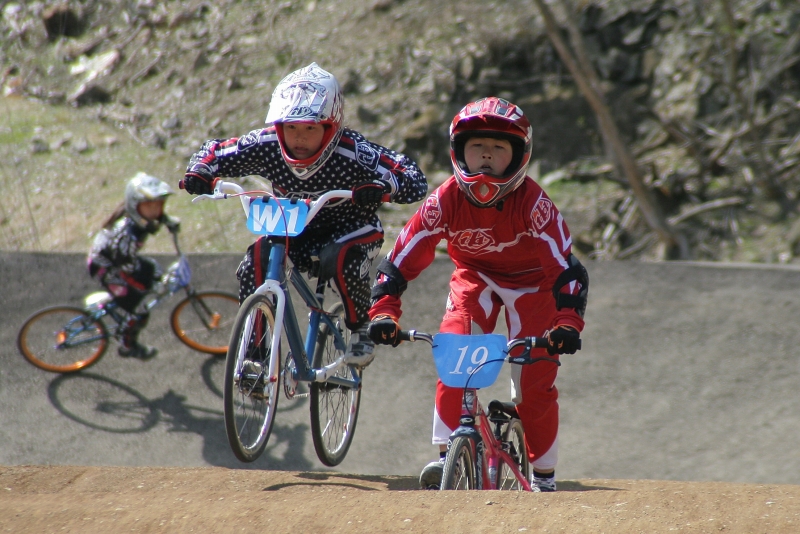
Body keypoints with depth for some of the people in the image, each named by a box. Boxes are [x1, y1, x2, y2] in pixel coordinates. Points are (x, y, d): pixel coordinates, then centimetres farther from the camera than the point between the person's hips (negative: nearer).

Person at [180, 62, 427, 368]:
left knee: (341, 259, -35)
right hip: (298, 230, 3)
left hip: (353, 228, -3)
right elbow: (214, 152, -5)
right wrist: (198, 172, -28)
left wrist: (382, 187, -53)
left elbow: (416, 182, -32)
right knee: (256, 259, -25)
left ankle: (360, 328, -5)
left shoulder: (353, 154, -29)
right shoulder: (267, 145, -20)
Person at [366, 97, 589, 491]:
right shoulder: (446, 200, -27)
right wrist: (384, 312, -38)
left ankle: (543, 474, 10)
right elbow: (401, 260, -25)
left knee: (535, 382, -9)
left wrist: (568, 322, -47)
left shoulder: (532, 203, -31)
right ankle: (446, 454, -15)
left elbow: (566, 266, -33)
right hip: (475, 276, 2)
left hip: (530, 281, -2)